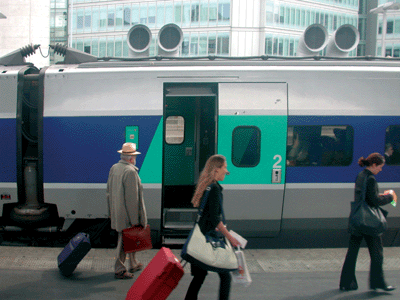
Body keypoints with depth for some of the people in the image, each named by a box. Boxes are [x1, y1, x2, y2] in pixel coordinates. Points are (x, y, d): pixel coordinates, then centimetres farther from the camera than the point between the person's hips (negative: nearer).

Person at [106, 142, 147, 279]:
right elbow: (132, 198, -22)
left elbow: (109, 192, 14)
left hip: (117, 213, 9)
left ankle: (133, 264, 35)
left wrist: (111, 212, 22)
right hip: (127, 214, -9)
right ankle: (119, 270, 13)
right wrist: (134, 220, -17)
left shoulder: (114, 168, 7)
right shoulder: (130, 171, -20)